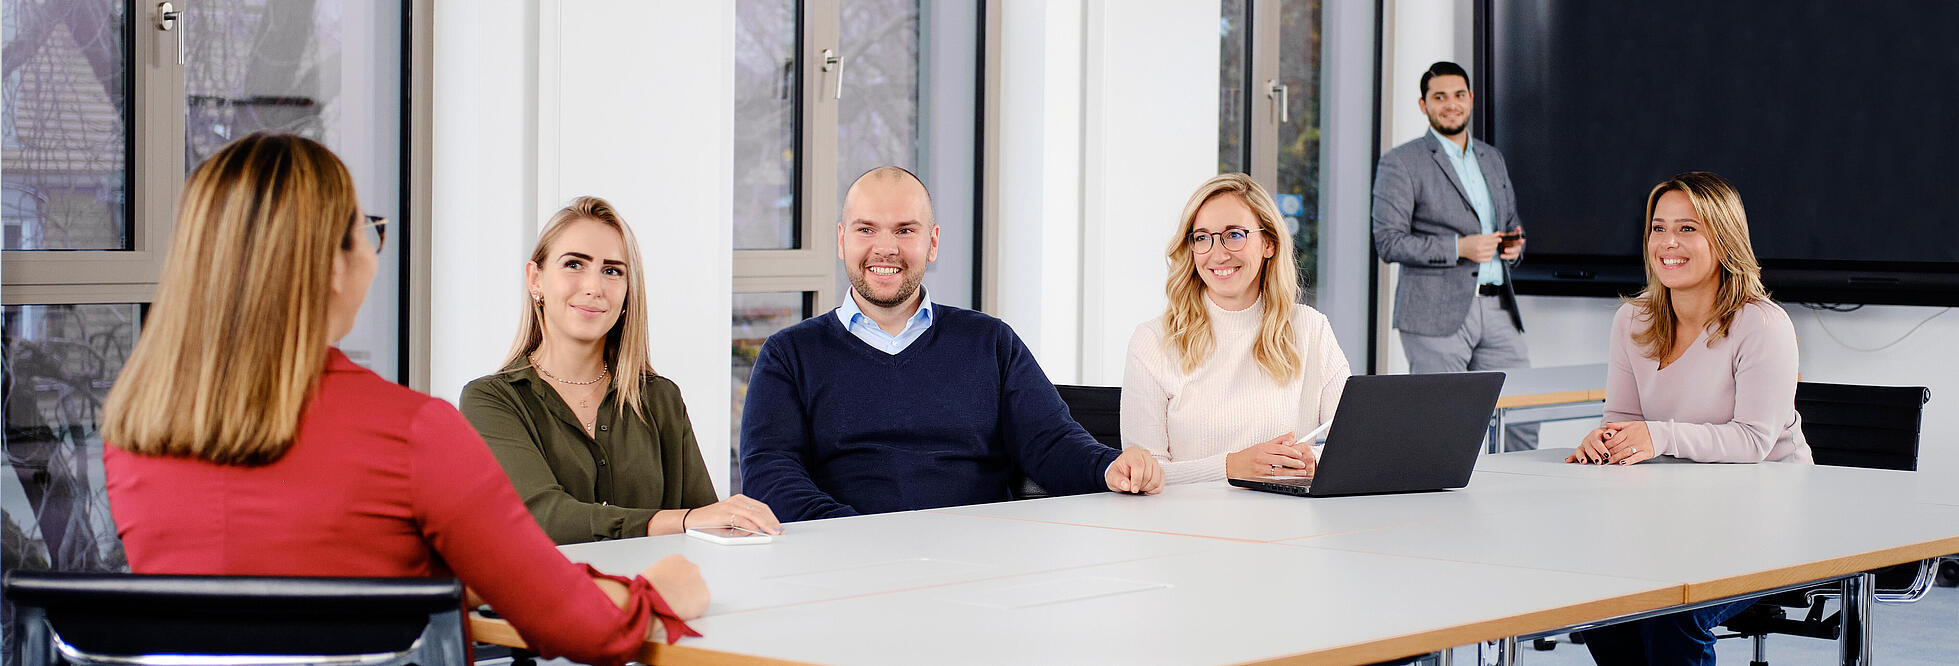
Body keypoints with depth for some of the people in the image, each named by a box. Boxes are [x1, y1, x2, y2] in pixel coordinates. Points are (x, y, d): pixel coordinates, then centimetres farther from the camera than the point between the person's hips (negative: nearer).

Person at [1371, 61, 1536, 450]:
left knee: (1522, 417, 2)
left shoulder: (1492, 159, 19)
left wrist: (1514, 243, 4)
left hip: (1497, 310, 6)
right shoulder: (1401, 163, -2)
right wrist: (1459, 248, -17)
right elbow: (1389, 242, -9)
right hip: (1437, 315, -6)